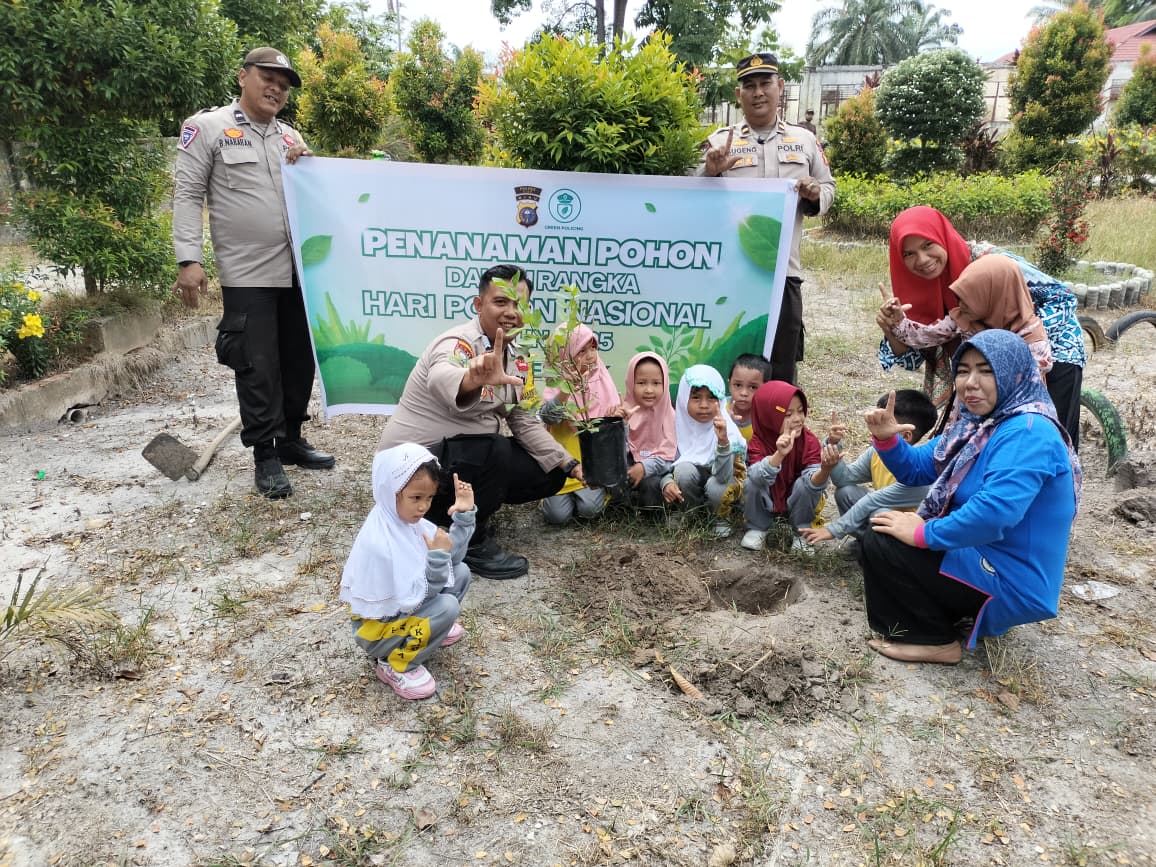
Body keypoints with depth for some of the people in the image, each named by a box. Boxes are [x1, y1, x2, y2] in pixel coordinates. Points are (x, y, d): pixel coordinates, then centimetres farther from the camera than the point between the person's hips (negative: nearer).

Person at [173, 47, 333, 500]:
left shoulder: (291, 137, 16)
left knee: (300, 359, 11)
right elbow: (188, 196, -3)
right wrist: (189, 259, -13)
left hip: (299, 269, 6)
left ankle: (291, 440, 26)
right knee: (258, 368, -3)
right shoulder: (207, 127, 1)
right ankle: (265, 457, 9)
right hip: (247, 275, -5)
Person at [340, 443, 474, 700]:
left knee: (460, 572, -1)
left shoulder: (406, 518, -5)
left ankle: (429, 628, 16)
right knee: (447, 607, -27)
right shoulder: (379, 543, -32)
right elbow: (414, 600, -30)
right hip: (376, 628, -8)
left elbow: (452, 557, 0)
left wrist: (464, 515, -9)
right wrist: (437, 556, -36)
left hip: (405, 607, 8)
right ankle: (395, 665, -8)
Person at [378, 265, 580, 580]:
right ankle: (472, 544, -9)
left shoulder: (516, 357, 2)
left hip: (465, 456, 9)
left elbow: (524, 421, 4)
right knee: (491, 449, -34)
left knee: (550, 476, 2)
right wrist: (476, 378, -71)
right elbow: (441, 380, -48)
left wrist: (570, 464, -7)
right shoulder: (458, 343, -24)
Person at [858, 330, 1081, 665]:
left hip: (1010, 582, -10)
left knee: (878, 544, -15)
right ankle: (944, 614, 13)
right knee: (881, 526, 16)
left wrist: (924, 533, -25)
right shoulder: (976, 424, 8)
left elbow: (995, 513, -37)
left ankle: (935, 641, 0)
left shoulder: (1028, 432, -24)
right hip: (983, 557, 10)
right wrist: (887, 438, -11)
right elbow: (916, 469, 10)